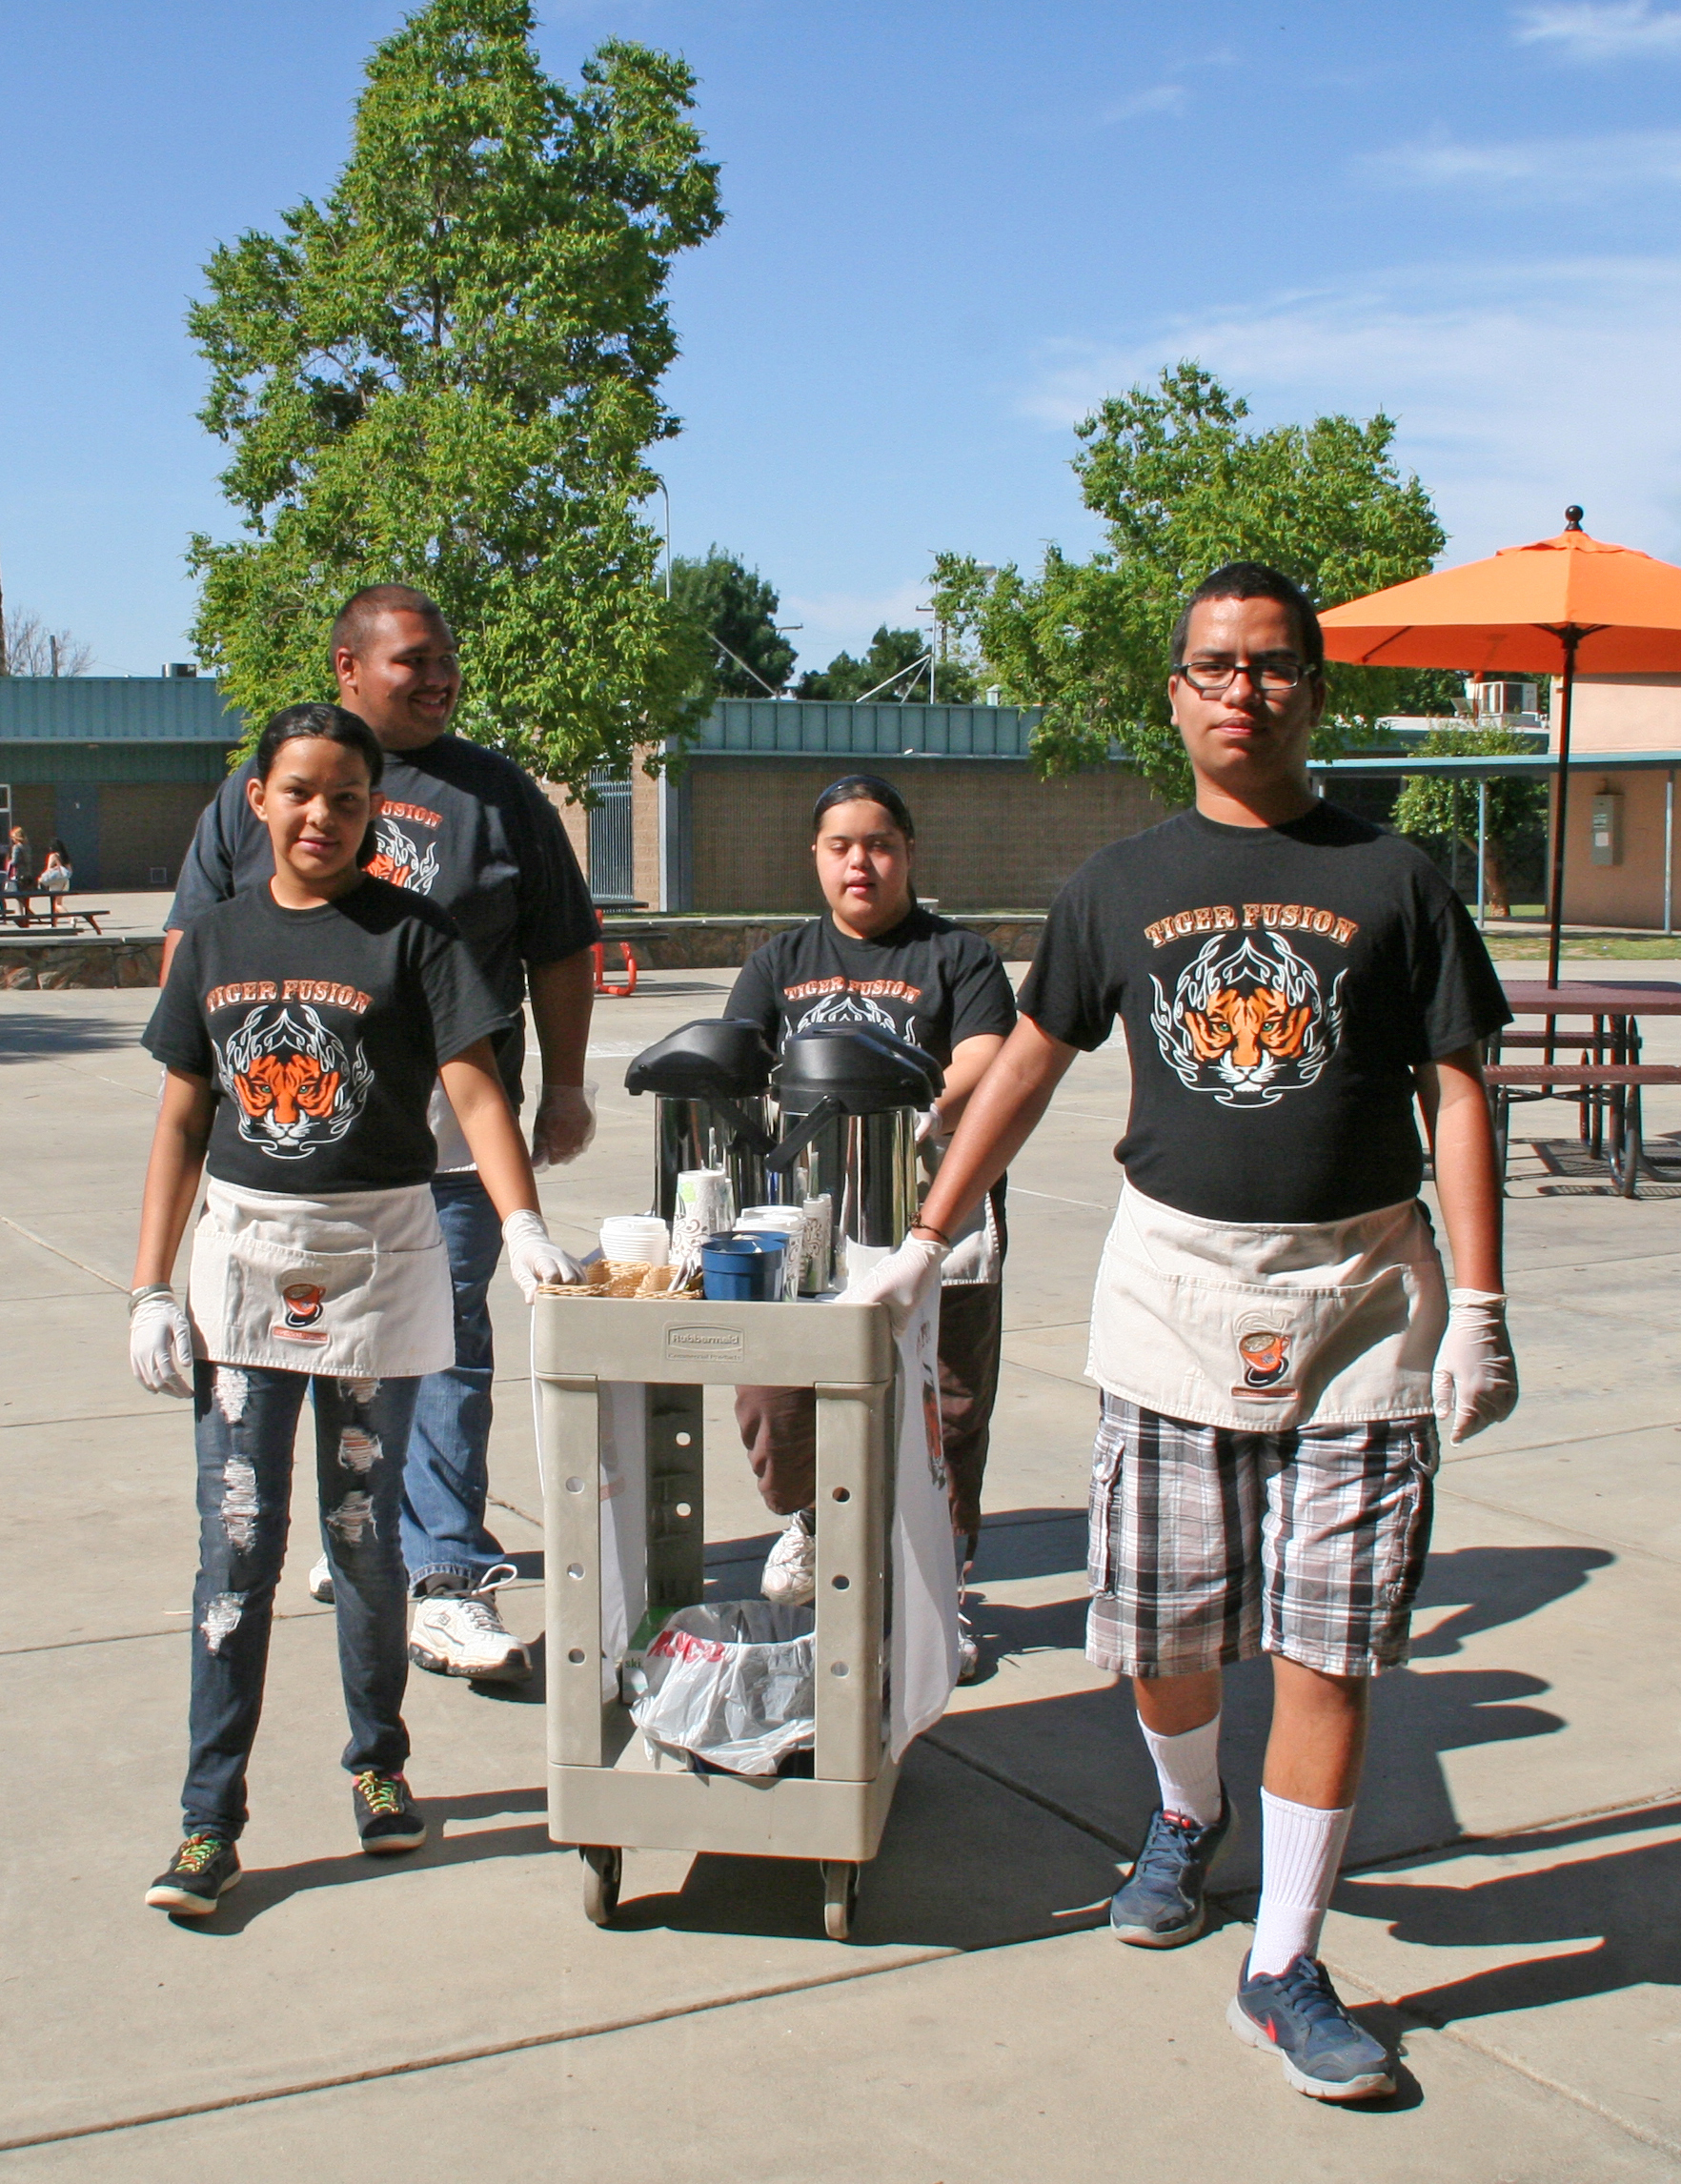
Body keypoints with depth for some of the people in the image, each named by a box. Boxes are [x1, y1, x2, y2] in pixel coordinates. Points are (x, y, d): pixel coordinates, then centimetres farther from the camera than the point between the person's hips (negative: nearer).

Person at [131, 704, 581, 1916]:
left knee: (364, 1534, 8)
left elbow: (475, 1087, -12)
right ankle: (210, 1817, 6)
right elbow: (184, 1120, 9)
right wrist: (152, 1288, 5)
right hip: (244, 1257, 2)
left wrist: (524, 1223, -27)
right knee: (237, 1539, 0)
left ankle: (379, 1761, 28)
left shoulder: (408, 933, -4)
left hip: (378, 1259, -2)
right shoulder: (220, 939, 6)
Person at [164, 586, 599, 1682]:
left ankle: (447, 1578, -5)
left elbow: (560, 951, 11)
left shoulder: (497, 792, 8)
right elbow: (192, 951, 14)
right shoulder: (255, 794, 11)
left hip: (450, 1130, -2)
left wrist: (565, 1086, 8)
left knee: (447, 1347, -6)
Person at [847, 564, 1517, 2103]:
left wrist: (1481, 1309, -6)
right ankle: (1188, 1816, 40)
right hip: (1174, 1282, 2)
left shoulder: (1392, 881, 2)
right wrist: (921, 1248, 13)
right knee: (1159, 1632, 8)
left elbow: (1457, 1097, 1)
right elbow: (1028, 1068, 13)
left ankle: (1285, 1972, 12)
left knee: (1326, 1650, -1)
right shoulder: (1122, 885, 7)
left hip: (1362, 1303, -1)